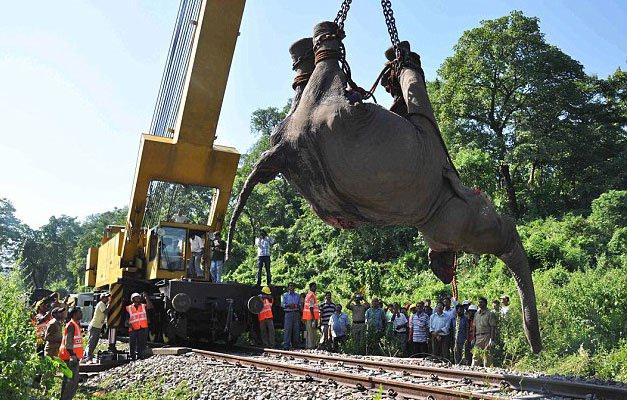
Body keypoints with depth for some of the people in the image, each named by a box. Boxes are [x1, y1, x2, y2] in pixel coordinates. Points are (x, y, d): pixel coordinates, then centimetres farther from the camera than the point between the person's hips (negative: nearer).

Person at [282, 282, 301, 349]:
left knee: (296, 329, 1)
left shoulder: (297, 295, 15)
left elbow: (300, 304, 15)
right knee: (287, 329, -9)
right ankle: (286, 345, -8)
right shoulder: (285, 295, 8)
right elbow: (283, 304, 2)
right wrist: (288, 305, -15)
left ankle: (295, 344, 9)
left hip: (296, 313, 3)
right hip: (288, 313, -3)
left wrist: (297, 306, -6)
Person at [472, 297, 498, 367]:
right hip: (478, 337, 6)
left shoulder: (490, 314, -3)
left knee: (486, 356, -4)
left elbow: (493, 328, -7)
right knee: (476, 356, 4)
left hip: (486, 337, -6)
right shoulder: (476, 314, 16)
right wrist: (474, 338, 13)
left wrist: (492, 339, -14)